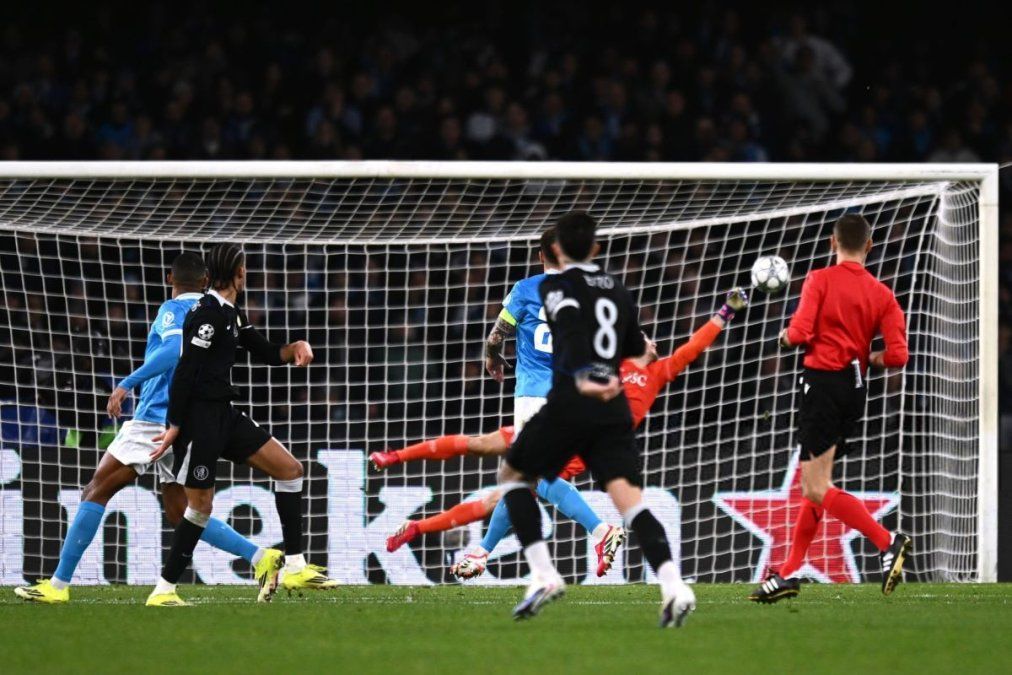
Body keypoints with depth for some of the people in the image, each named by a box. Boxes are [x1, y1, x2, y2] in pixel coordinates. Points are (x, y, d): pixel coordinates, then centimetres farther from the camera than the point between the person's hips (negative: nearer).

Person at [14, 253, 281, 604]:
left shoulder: (174, 310, -4)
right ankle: (261, 558, -2)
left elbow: (174, 350, -24)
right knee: (181, 515, 12)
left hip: (157, 419, -8)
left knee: (96, 492, -5)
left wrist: (127, 383, -28)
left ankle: (58, 585, -10)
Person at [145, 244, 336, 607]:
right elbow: (185, 371, -19)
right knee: (201, 505, -7)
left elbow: (266, 352, 21)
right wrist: (174, 426, -20)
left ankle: (295, 567, 5)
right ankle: (163, 590, 3)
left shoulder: (232, 314, 14)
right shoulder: (208, 313, -16)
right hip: (200, 417, -10)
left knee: (290, 468, 5)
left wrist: (295, 348, -1)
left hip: (225, 414, 10)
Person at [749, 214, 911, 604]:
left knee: (817, 489, -8)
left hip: (823, 382, -6)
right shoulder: (881, 294, 5)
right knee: (813, 484, 15)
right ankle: (789, 574, 19)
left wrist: (786, 337, 7)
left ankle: (887, 542, -24)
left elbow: (799, 333, -16)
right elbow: (897, 356, -4)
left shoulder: (820, 280, -6)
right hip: (855, 388, 6)